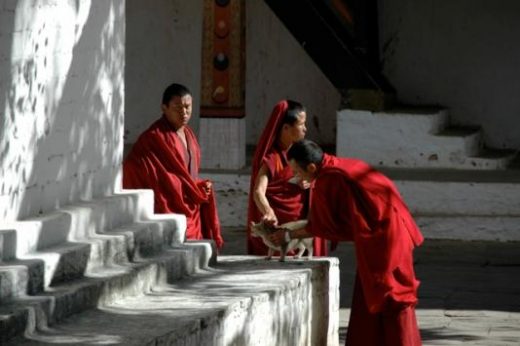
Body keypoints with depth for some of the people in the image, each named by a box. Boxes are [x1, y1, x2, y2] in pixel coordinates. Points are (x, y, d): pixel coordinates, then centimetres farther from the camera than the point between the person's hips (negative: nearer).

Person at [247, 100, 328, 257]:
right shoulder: (272, 158, -17)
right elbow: (258, 191, -30)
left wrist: (309, 182, -4)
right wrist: (268, 213, -50)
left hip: (300, 224, 7)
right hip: (278, 226, -7)